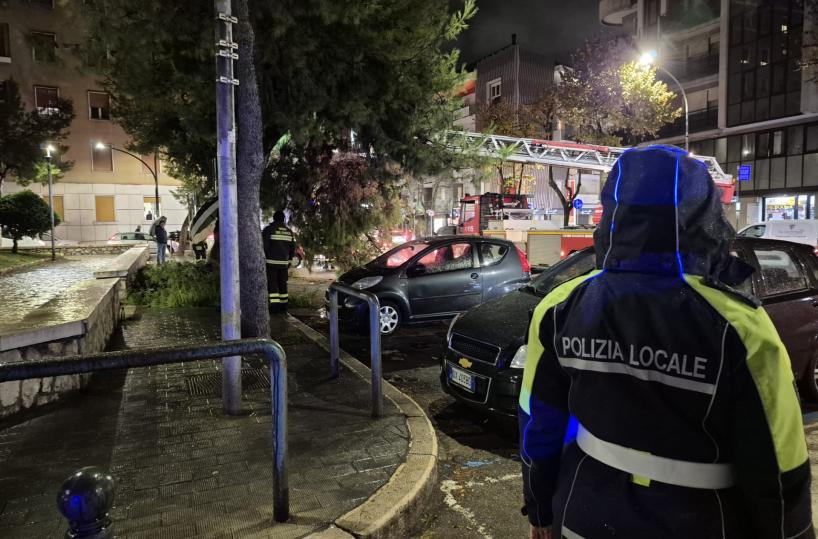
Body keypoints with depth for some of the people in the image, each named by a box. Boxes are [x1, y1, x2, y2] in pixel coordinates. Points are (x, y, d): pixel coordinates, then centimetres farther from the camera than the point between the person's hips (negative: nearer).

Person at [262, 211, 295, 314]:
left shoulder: (268, 229, -6)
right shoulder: (289, 231, 10)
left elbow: (264, 246, -11)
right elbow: (292, 248, 14)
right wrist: (289, 260, 22)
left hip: (271, 262, -5)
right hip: (284, 262, 5)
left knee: (272, 283, -4)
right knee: (282, 283, 12)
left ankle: (274, 305, -13)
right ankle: (283, 306, 14)